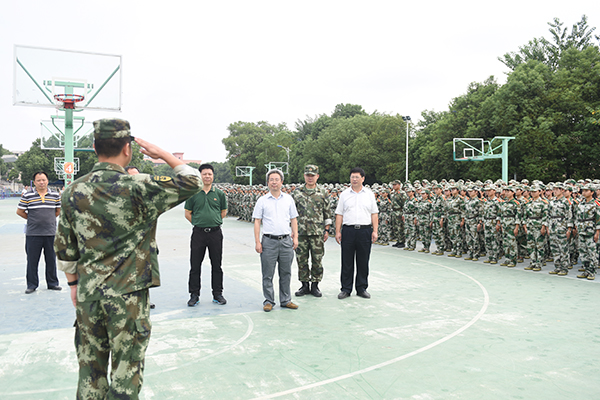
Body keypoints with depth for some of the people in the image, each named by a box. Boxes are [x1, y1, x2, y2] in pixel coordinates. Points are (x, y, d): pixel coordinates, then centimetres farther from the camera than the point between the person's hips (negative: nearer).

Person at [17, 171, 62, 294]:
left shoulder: (55, 195, 6)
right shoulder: (27, 195, -1)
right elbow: (19, 211, 5)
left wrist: (48, 219, 12)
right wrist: (32, 219, 6)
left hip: (51, 233, 2)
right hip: (33, 234, -2)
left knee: (51, 259, 8)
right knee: (32, 260, 5)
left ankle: (52, 283, 21)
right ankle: (31, 285, 17)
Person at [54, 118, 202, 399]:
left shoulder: (73, 192, 1)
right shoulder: (137, 188, -15)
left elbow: (64, 247, 9)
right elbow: (192, 181, -9)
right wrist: (161, 153, 1)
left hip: (88, 292, 5)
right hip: (127, 294, -5)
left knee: (90, 370, 17)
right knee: (126, 371, 9)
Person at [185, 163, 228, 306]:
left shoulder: (219, 193, 4)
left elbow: (224, 211, 15)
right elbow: (187, 213, 8)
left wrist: (214, 222, 8)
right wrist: (199, 223, 3)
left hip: (215, 233, 1)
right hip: (198, 233, -1)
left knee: (216, 265, 8)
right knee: (195, 265, 5)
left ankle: (218, 294, 20)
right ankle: (194, 295, 17)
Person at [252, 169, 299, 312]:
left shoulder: (288, 199, 8)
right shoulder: (262, 200, 2)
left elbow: (293, 219, 12)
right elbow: (257, 221, 2)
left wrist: (295, 237, 3)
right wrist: (257, 242, -5)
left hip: (286, 241, 2)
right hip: (269, 241, -2)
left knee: (286, 273, 9)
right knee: (268, 274, 3)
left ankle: (285, 300, 21)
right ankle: (269, 301, 15)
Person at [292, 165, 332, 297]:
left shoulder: (322, 193, 5)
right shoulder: (297, 192, 5)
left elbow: (327, 213, 8)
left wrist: (327, 230, 3)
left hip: (318, 233, 0)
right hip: (301, 232, 1)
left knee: (317, 260, 4)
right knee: (301, 260, 5)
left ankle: (315, 285, 16)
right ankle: (305, 285, 18)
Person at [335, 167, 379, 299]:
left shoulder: (369, 194, 8)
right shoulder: (344, 194, 7)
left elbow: (374, 214, 7)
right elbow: (339, 214, 6)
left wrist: (375, 231, -1)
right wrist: (337, 232, -1)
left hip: (365, 230, 0)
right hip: (348, 230, 0)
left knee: (363, 261, 6)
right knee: (347, 261, 3)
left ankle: (362, 288, 18)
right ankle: (346, 289, 13)